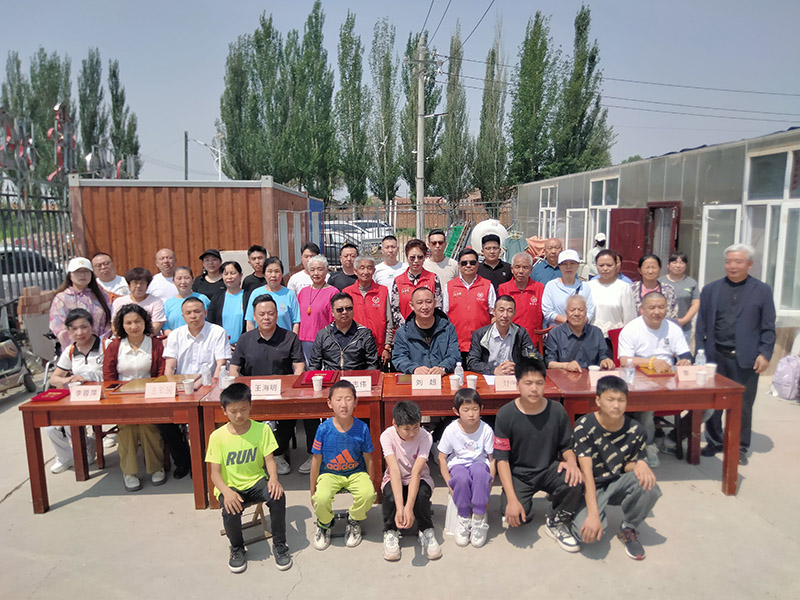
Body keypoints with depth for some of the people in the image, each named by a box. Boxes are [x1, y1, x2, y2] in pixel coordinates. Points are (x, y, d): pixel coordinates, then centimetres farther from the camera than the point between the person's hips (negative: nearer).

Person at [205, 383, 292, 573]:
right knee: (231, 511, -31)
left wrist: (273, 478, -27)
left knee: (277, 496, -29)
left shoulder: (262, 429, -5)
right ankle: (237, 549, 4)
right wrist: (226, 492, -28)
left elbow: (269, 459, -5)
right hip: (230, 486, 0)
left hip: (256, 481, 1)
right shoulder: (217, 436, -8)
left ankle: (279, 545, -6)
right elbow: (215, 473, -9)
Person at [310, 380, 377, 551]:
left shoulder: (362, 428, -11)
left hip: (356, 472, 1)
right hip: (329, 473, -1)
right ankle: (325, 524, 9)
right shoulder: (324, 429, -13)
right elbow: (316, 461, -2)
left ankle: (354, 521, 7)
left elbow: (368, 459, 2)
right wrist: (312, 491, 3)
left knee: (368, 494, -29)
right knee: (321, 499, -30)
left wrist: (371, 484, 7)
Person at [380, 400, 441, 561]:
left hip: (419, 479, 0)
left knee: (421, 494, -34)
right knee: (391, 494, -34)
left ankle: (426, 532, -6)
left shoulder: (425, 437, -23)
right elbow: (394, 469, -33)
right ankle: (390, 532, -6)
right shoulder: (387, 436, -22)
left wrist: (409, 507, -44)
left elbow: (416, 471, -33)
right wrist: (399, 507, -44)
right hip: (394, 479, 0)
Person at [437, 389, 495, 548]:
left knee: (480, 471, -37)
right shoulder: (451, 430, -12)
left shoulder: (486, 430, -12)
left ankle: (479, 518, -23)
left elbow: (492, 459, -6)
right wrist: (450, 485, -14)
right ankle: (464, 518, -13)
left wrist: (488, 486, -13)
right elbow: (442, 458, -5)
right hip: (458, 464, 0)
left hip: (479, 462, 0)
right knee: (461, 478, -36)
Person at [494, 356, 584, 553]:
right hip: (518, 474, -2)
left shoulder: (556, 411, -7)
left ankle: (556, 522, 0)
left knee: (575, 480, -30)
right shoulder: (505, 415, -14)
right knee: (516, 516, -26)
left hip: (549, 470, 2)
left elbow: (567, 446, 6)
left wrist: (571, 461, -20)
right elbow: (502, 459, -12)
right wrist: (512, 499, -21)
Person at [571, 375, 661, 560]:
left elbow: (627, 465, 4)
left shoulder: (633, 429, -8)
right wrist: (593, 513, -32)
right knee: (587, 532, -31)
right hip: (591, 488, -3)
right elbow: (586, 472, -23)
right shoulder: (584, 426, -20)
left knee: (648, 484, -30)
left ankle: (628, 528, -1)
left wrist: (639, 465, -22)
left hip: (617, 484, 4)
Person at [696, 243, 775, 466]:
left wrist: (765, 354, -8)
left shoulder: (762, 291, 3)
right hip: (716, 356, 2)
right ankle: (714, 442, 24)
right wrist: (700, 352, 2)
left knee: (743, 405, 7)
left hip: (746, 359, -2)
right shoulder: (710, 290, 8)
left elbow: (768, 327, 2)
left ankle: (740, 448, 21)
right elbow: (701, 325, 7)